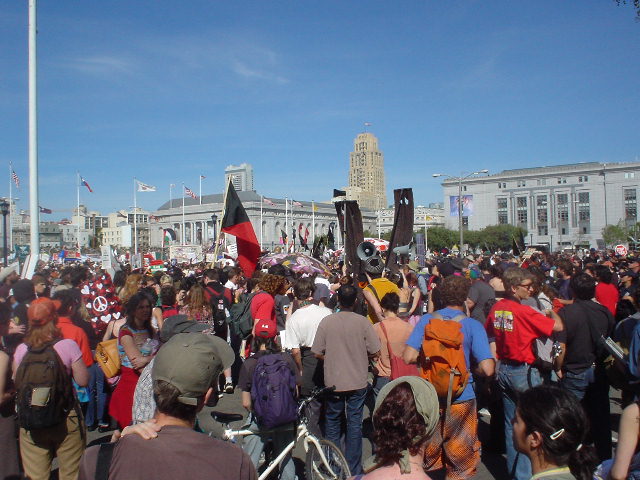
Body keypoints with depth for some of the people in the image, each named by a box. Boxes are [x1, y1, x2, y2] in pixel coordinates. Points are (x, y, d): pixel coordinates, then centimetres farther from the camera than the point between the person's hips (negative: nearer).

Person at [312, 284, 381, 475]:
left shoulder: (327, 321, -11)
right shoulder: (362, 322, -12)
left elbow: (318, 353, -6)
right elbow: (375, 352, -8)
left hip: (333, 382, 1)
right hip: (358, 382, 0)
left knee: (333, 423, 18)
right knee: (355, 423, 12)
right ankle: (353, 469, 20)